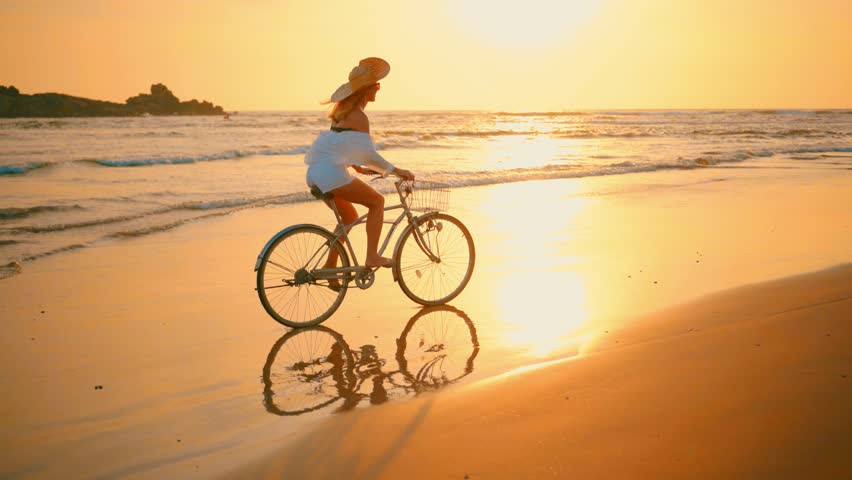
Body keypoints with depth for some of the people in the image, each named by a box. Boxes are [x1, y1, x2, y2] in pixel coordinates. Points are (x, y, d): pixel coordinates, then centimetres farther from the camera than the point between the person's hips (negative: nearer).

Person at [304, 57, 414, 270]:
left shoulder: (344, 110, 19)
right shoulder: (358, 116, -11)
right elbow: (368, 153, -15)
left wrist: (359, 168, 30)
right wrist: (396, 170, -8)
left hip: (315, 172, 10)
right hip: (330, 172, -10)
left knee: (349, 217, 22)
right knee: (377, 201, 1)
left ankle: (330, 265, 22)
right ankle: (372, 256, -3)